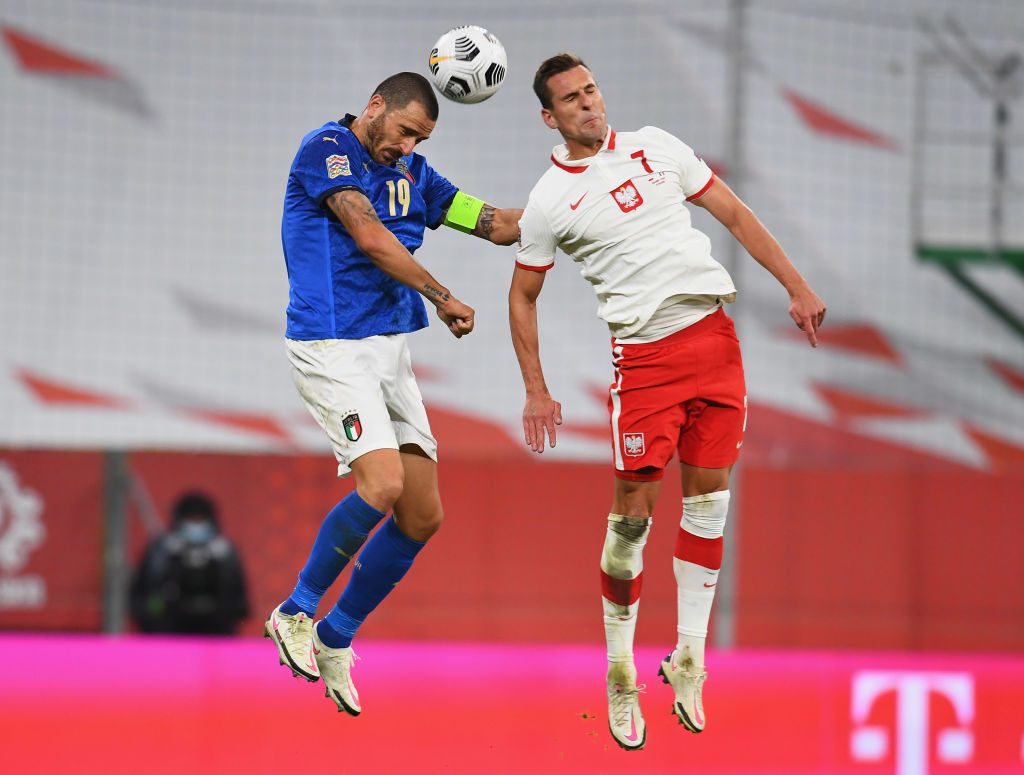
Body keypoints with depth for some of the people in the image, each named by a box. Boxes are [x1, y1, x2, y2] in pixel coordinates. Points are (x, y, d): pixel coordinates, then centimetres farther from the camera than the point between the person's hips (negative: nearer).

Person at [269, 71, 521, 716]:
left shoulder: (413, 174, 16)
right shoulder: (326, 149, -6)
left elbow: (500, 225, 18)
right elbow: (370, 237, -15)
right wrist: (442, 297, -10)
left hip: (392, 352, 8)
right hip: (334, 346, -8)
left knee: (423, 516, 3)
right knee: (382, 485, -24)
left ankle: (336, 639, 18)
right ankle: (296, 613, -4)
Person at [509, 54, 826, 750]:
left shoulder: (655, 146, 9)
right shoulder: (548, 203, 1)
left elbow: (735, 213, 13)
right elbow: (523, 296, 11)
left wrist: (797, 286, 6)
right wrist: (537, 391, 6)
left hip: (714, 338, 3)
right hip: (645, 357, -3)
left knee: (708, 499, 3)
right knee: (634, 509, -8)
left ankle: (689, 663, 10)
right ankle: (620, 673, 6)